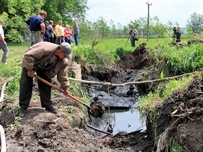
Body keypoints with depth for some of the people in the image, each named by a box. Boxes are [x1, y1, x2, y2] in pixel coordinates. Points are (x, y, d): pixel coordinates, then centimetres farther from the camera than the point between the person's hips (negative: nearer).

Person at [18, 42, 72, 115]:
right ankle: (23, 106, -3)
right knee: (25, 83, -10)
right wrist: (30, 70, -32)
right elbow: (28, 56, -40)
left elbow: (62, 75, -10)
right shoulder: (46, 49, -43)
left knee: (46, 84, -3)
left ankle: (47, 105, 9)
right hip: (30, 63, -5)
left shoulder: (63, 60, -22)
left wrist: (65, 87, -10)